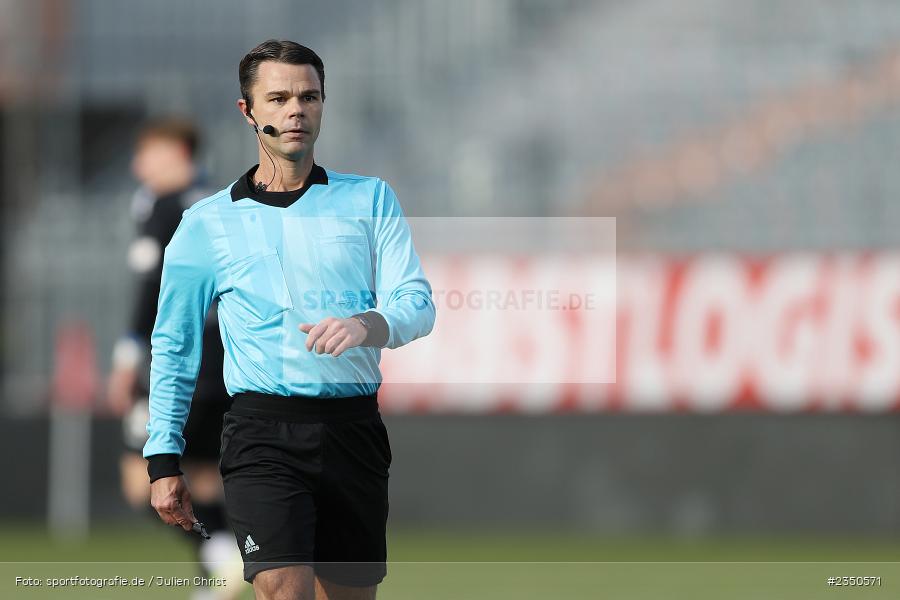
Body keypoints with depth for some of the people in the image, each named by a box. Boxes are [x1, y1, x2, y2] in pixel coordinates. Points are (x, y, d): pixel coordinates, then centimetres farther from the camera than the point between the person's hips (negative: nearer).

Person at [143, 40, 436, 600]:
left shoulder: (371, 199, 10)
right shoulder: (207, 224, 9)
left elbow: (417, 302, -1)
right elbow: (173, 347, 15)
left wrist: (366, 325, -24)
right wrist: (164, 460, 9)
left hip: (354, 431, 2)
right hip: (265, 433, -2)